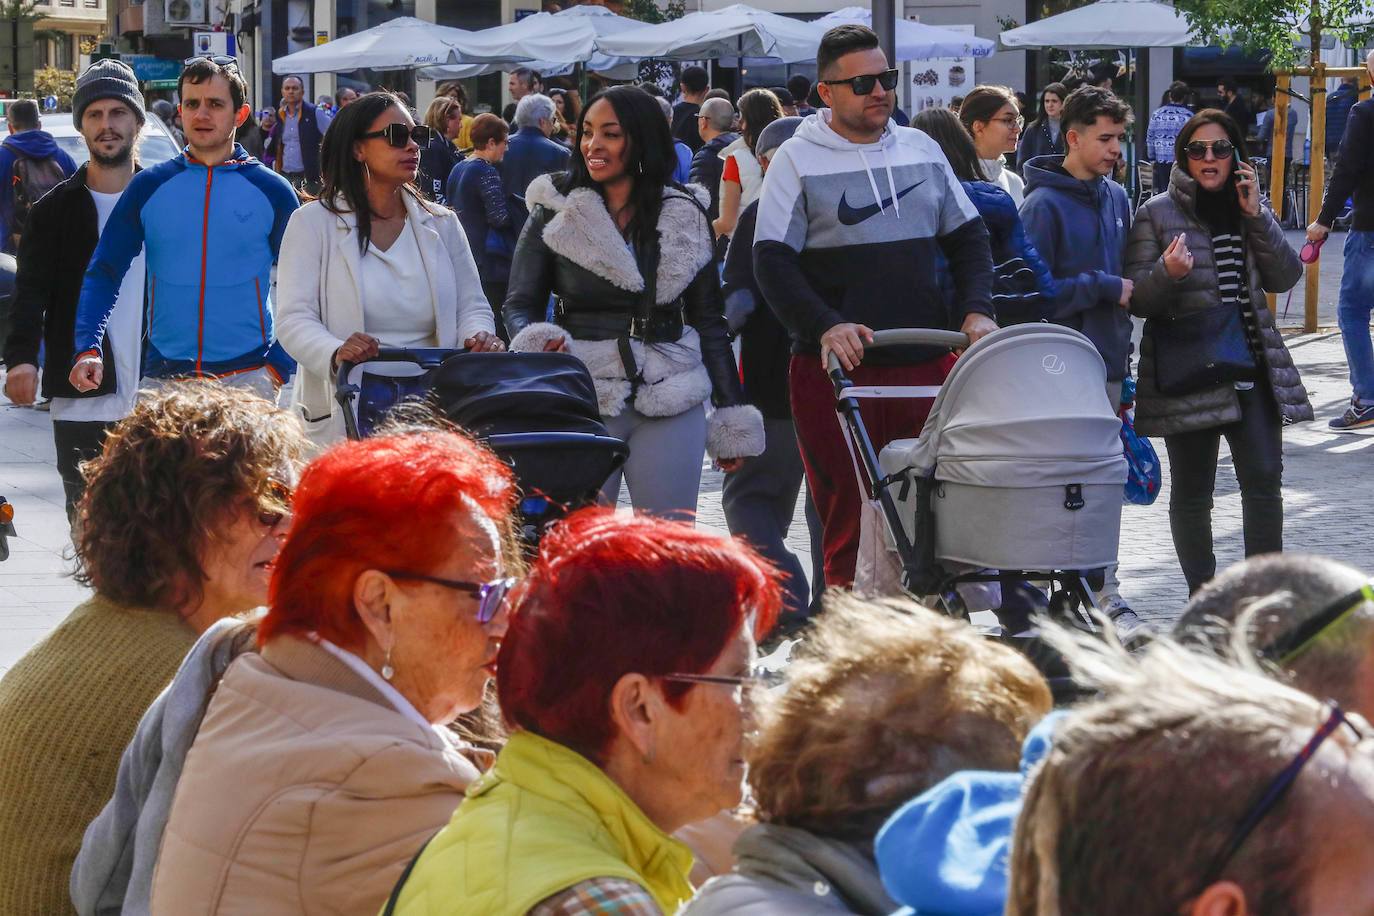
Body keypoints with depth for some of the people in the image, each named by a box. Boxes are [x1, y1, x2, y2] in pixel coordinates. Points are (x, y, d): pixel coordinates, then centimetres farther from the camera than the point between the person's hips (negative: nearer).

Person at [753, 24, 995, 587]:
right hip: (836, 370, -3)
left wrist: (976, 310, 1)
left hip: (929, 366, 3)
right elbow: (772, 262, -5)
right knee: (848, 522, -1)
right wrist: (825, 326, -19)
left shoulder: (922, 150, 13)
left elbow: (968, 238, 19)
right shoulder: (798, 160, 1)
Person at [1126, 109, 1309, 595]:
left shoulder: (1250, 209, 15)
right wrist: (1167, 273, -24)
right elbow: (1137, 299, -3)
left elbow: (1285, 277, 5)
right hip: (1188, 371, -3)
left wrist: (1256, 217, -5)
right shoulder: (1157, 214, 1)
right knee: (1192, 491, 2)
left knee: (1264, 477, -7)